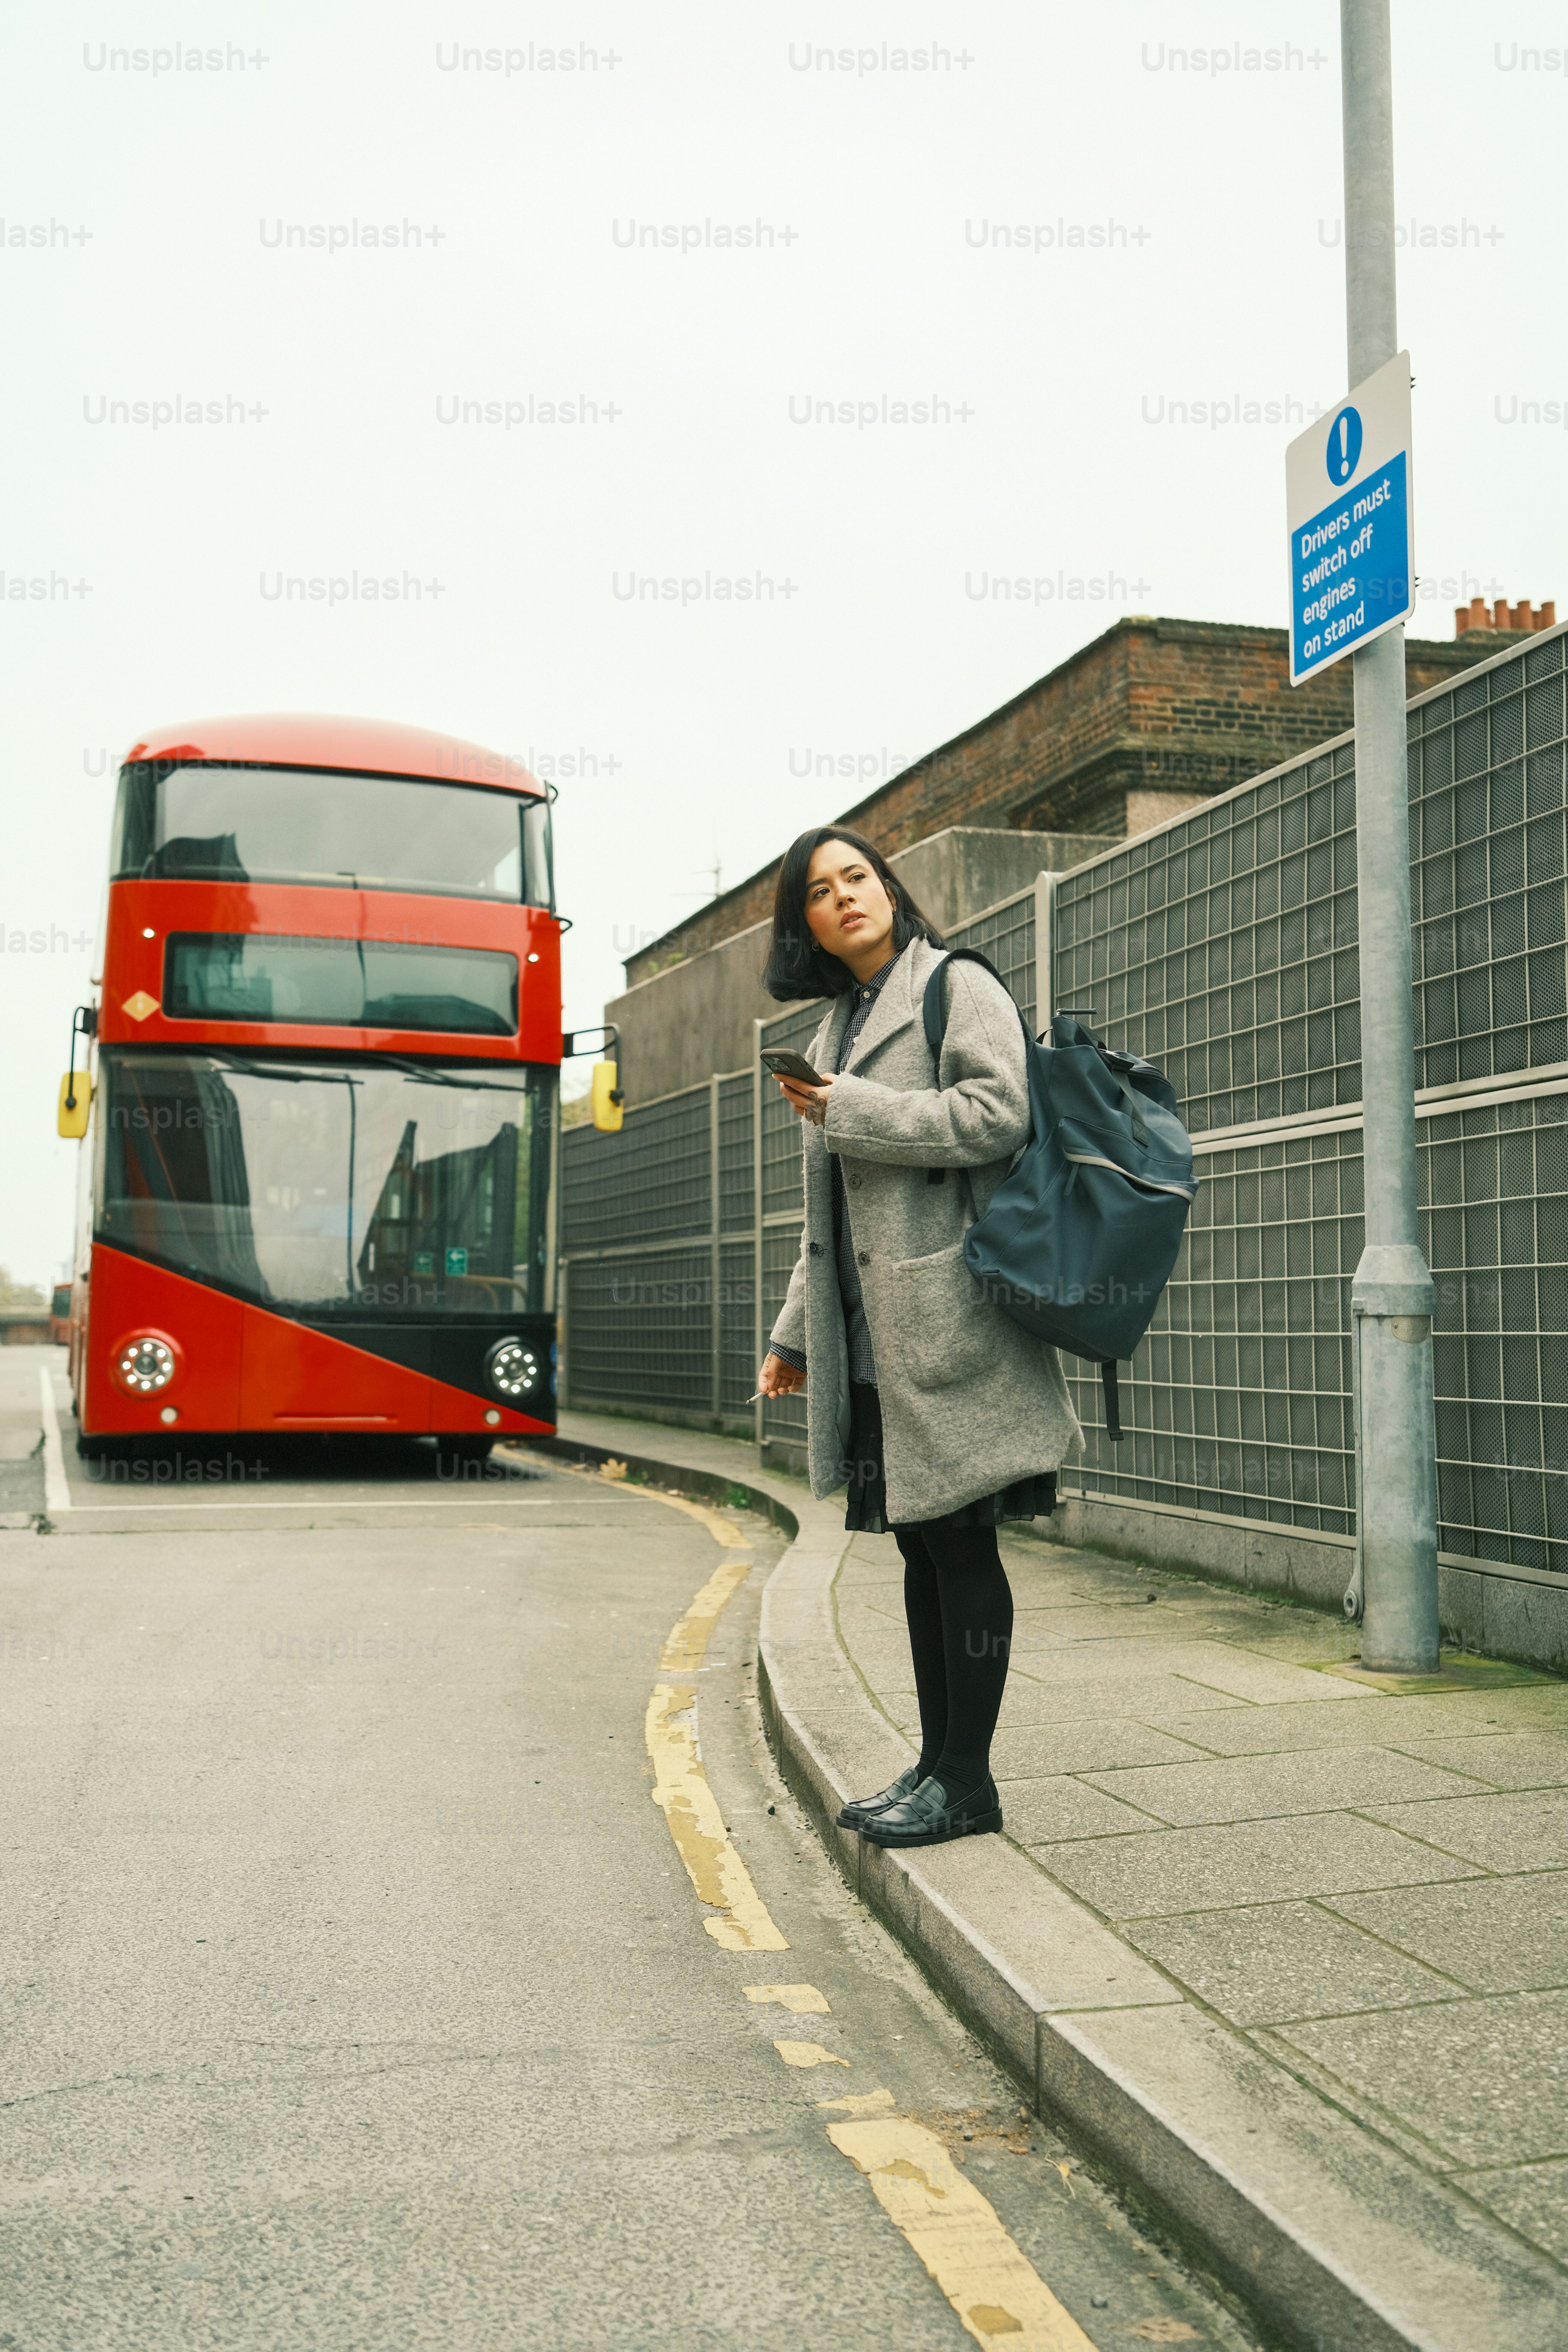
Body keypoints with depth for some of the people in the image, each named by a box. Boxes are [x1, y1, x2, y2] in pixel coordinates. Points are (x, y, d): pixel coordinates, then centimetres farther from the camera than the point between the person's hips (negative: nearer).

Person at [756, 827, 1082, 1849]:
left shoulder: (958, 986, -1)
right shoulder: (840, 1027, 21)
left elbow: (998, 1113, -17)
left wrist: (848, 1110, -13)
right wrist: (797, 1333, 24)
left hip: (950, 1324, -8)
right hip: (874, 1340, 8)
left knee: (960, 1543, -3)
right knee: (921, 1544, 11)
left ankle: (967, 1779, 7)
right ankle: (937, 1764, 20)